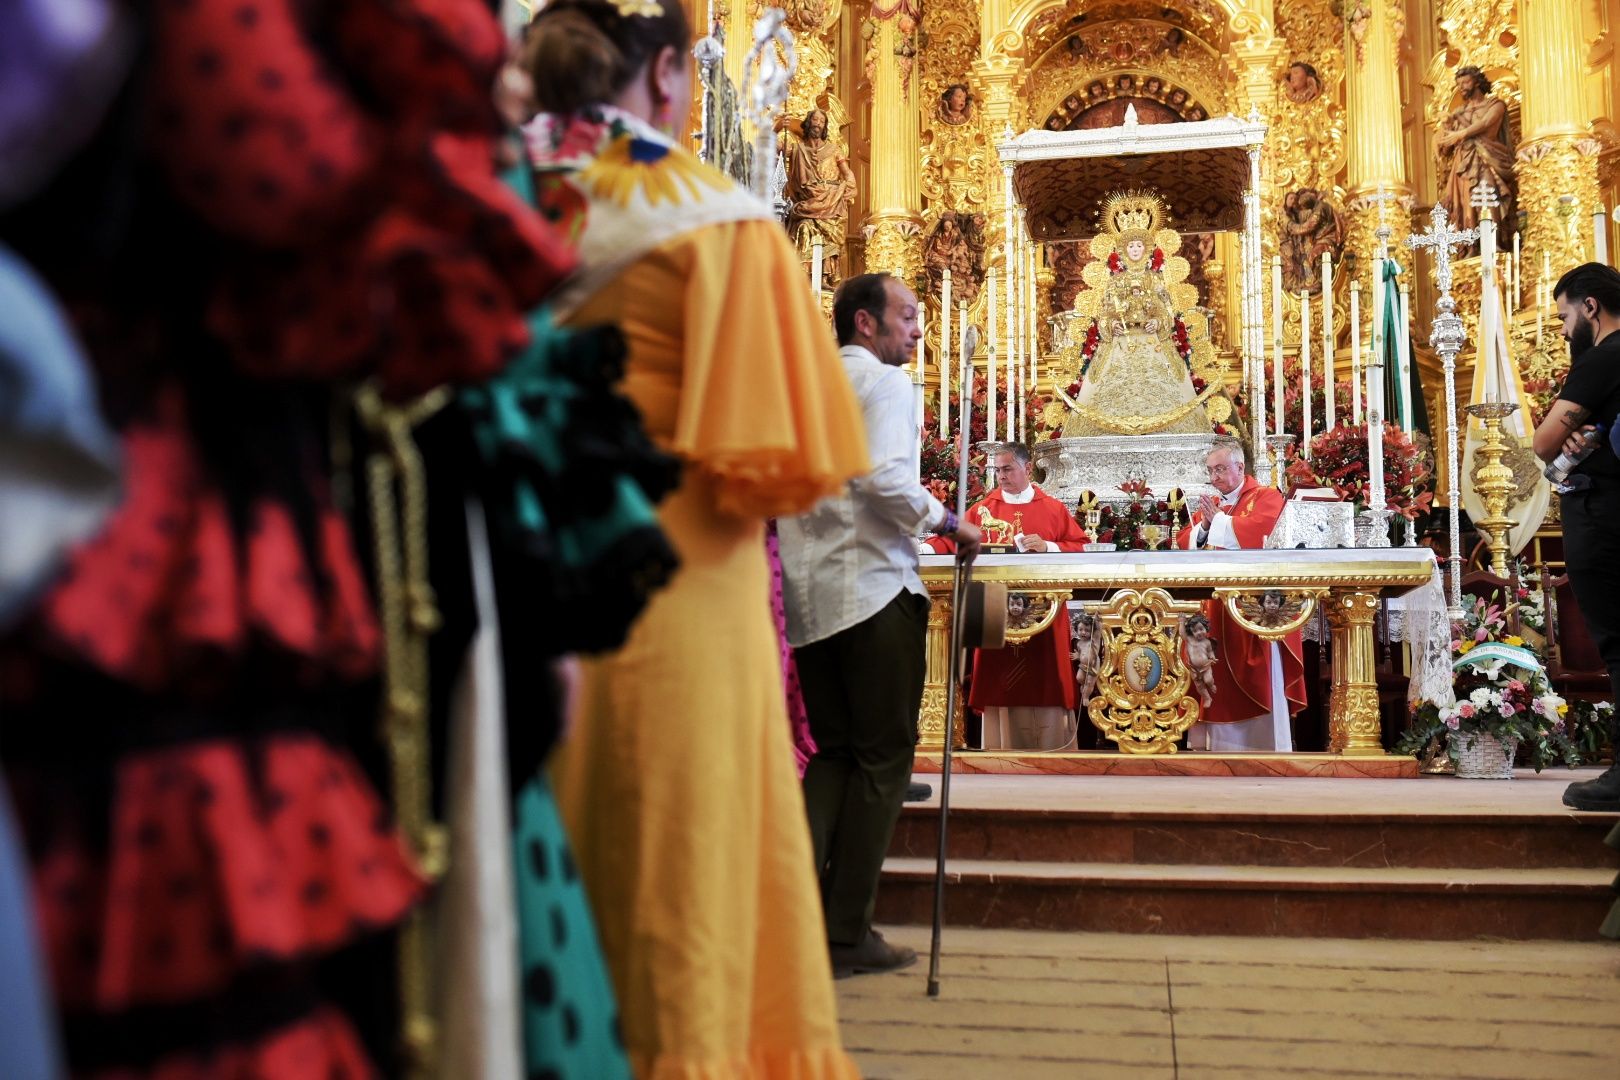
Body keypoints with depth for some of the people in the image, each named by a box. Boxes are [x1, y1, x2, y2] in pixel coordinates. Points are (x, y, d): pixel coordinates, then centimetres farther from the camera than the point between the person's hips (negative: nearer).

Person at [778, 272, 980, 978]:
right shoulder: (883, 380, -5)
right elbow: (885, 475, -20)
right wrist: (944, 522, -8)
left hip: (806, 593, 7)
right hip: (873, 584, -7)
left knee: (833, 752, 15)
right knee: (882, 757, 1)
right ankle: (847, 935, 2)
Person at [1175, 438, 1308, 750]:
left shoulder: (1266, 497, 0)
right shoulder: (1209, 504, 19)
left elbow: (1257, 530, -19)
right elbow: (1184, 541, 12)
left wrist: (1218, 521, -9)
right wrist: (1203, 527, -6)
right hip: (1214, 605, 6)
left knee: (1256, 677, -6)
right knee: (1216, 676, 4)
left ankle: (1264, 745, -1)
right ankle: (1216, 743, 8)